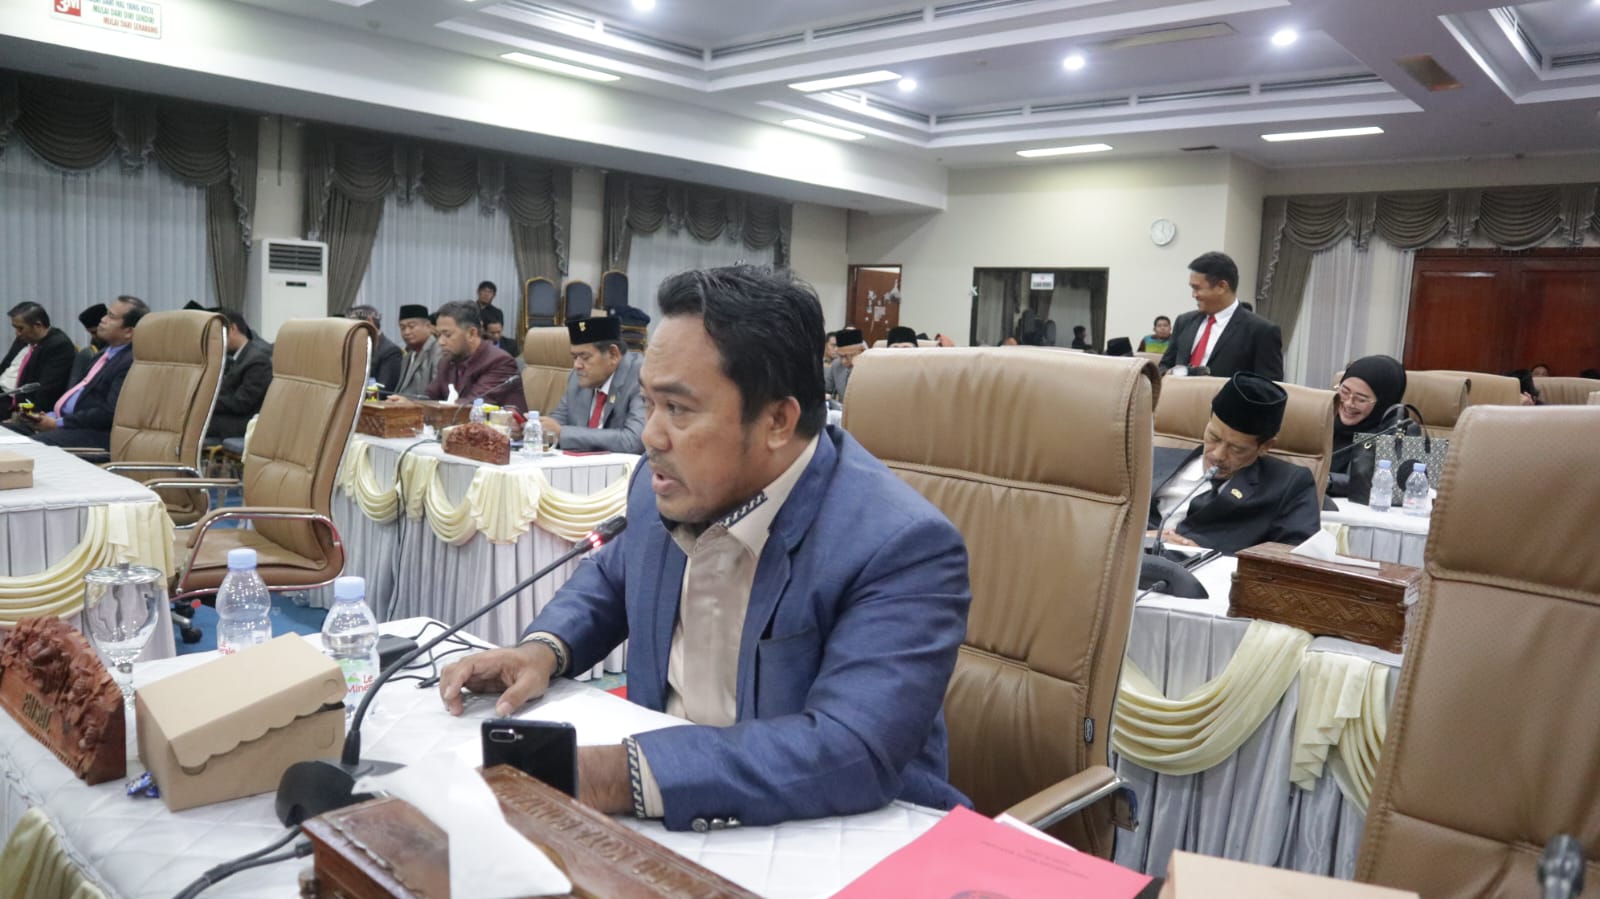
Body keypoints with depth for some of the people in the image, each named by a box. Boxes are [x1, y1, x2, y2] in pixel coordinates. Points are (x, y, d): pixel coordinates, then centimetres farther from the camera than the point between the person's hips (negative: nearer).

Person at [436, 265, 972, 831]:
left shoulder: (905, 546, -24)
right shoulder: (671, 487, -2)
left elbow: (852, 751, -34)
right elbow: (612, 576, 18)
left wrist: (619, 778, -39)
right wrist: (544, 648, -3)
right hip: (662, 824, 6)